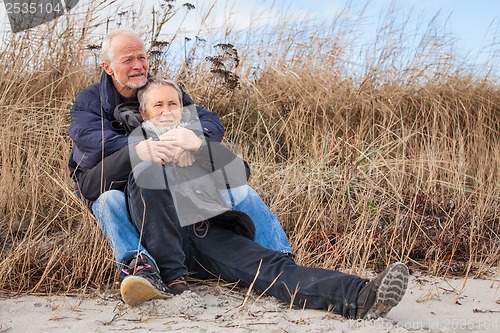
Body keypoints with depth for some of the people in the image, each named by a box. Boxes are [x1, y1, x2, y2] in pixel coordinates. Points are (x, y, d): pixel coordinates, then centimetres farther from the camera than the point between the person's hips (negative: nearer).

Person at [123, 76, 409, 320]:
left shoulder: (198, 142, 29)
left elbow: (240, 174, 10)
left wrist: (199, 146, -7)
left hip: (209, 232, 2)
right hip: (162, 237, -2)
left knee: (272, 265, -25)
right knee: (148, 171, -30)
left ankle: (358, 297, -50)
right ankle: (171, 275, -31)